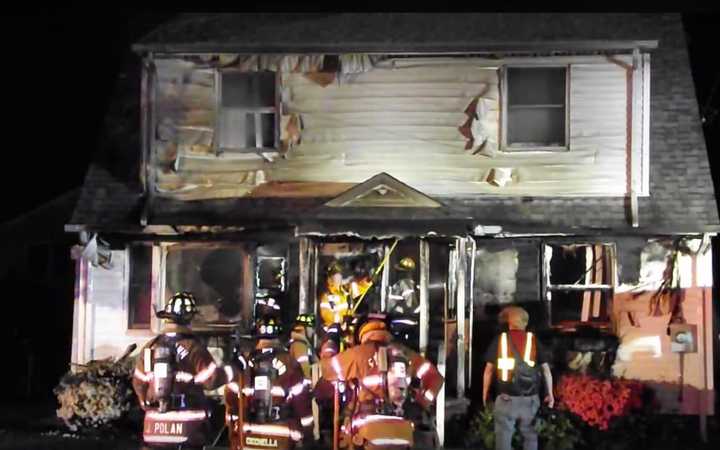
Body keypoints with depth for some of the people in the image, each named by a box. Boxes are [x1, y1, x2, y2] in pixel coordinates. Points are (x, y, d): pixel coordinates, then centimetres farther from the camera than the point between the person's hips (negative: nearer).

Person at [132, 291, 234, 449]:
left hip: (156, 423, 4)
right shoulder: (193, 347, -10)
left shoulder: (150, 347, 4)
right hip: (188, 424, -4)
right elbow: (211, 379, -12)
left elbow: (139, 382, 9)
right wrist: (229, 371, 5)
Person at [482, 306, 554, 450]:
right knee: (530, 436, 16)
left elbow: (489, 369, 3)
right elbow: (546, 369, 5)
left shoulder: (499, 340, 3)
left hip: (506, 397, -1)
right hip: (529, 398, 1)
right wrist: (550, 394, 12)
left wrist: (485, 393, 13)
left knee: (503, 437, 5)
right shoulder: (533, 340, 6)